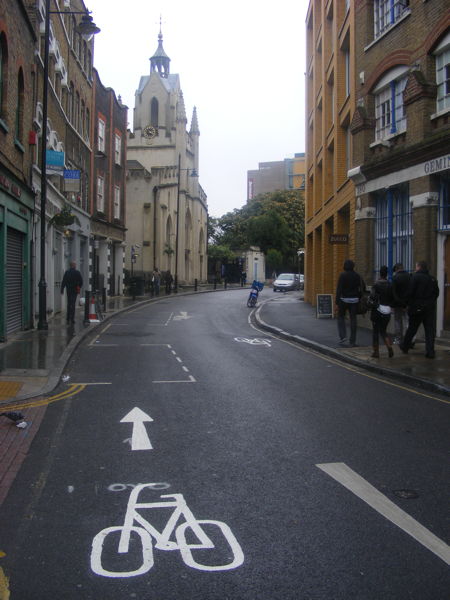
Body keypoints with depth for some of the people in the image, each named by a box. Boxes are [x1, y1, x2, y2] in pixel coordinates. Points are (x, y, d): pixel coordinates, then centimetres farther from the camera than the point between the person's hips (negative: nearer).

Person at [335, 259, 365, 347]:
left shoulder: (342, 275, -9)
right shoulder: (357, 276, 4)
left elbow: (339, 289, -13)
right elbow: (363, 288, 6)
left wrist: (337, 303, -12)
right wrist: (359, 297, 16)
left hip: (344, 299, -3)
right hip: (354, 300, 3)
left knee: (341, 317, 16)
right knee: (353, 320, 6)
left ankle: (342, 336, 1)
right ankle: (352, 342, 7)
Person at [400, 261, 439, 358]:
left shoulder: (415, 277, -10)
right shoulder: (432, 279, 6)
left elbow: (410, 293, -13)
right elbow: (436, 293, 9)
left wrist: (409, 303, 0)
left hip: (417, 307, -3)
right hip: (430, 308, 3)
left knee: (412, 328, 11)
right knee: (430, 330, 5)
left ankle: (405, 347, 24)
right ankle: (430, 352, 0)